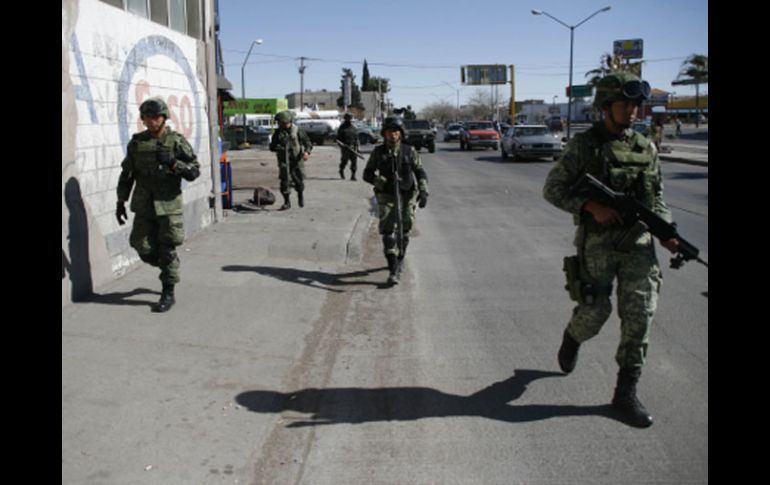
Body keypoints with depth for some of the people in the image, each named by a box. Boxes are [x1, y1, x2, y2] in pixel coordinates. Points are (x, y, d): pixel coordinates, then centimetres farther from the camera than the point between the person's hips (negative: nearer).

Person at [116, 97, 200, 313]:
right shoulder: (136, 142, 6)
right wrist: (121, 202, 9)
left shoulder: (177, 141, -4)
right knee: (144, 250, 5)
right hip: (144, 206, 4)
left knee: (166, 251, -1)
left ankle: (168, 293, 12)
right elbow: (127, 174, 12)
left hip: (169, 205, -4)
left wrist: (172, 163, -21)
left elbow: (194, 171, -6)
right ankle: (169, 268, 35)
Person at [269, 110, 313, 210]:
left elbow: (308, 143, -2)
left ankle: (300, 195, 33)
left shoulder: (298, 131, -2)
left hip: (297, 160, -1)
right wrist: (278, 148, -16)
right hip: (284, 160, 1)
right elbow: (272, 147, 8)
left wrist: (307, 151, -23)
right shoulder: (278, 133, 5)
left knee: (299, 180, 3)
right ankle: (286, 202, 2)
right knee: (285, 181, -8)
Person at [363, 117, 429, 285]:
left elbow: (420, 172, 1)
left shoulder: (409, 151, 1)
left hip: (407, 196, 1)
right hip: (386, 196, -1)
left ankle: (400, 259, 35)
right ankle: (393, 271, -13)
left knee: (404, 231, 9)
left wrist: (424, 191, -13)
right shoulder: (378, 152, 0)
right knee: (388, 232, -12)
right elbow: (368, 174, 2)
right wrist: (383, 182, -15)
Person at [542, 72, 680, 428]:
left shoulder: (646, 148, 10)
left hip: (638, 243, 3)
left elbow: (657, 198, 15)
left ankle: (626, 393, 6)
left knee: (639, 315, -5)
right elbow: (552, 189, -3)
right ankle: (572, 338, 36)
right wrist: (591, 207, -17)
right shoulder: (583, 145, -3)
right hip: (597, 243, -3)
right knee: (594, 312, -1)